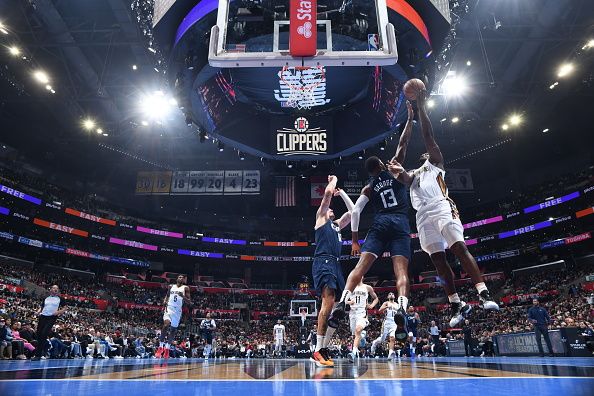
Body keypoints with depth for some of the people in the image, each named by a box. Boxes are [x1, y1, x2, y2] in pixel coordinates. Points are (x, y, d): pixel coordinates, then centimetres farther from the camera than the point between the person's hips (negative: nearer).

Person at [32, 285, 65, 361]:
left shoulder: (60, 299, 7)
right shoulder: (46, 298, 16)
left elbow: (64, 308, 5)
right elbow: (42, 307, 20)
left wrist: (59, 312, -12)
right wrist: (38, 312, 0)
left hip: (51, 318, -4)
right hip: (42, 317, 4)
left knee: (44, 335, -15)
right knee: (39, 334, 4)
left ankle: (38, 354, -10)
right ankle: (38, 354, 18)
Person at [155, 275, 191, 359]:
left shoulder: (185, 288, 3)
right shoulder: (171, 286, 11)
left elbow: (188, 302, -1)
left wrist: (183, 296, -19)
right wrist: (165, 301, 0)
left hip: (177, 310, 0)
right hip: (169, 308, 0)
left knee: (173, 330, 6)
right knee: (166, 324, -23)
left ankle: (167, 348, 23)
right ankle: (161, 347, -16)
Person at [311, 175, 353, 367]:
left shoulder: (337, 224, 32)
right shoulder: (320, 217, 13)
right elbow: (328, 193, 3)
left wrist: (340, 191, 34)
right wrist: (333, 180, 23)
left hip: (335, 265, 8)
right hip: (323, 263, -8)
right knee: (328, 302, -20)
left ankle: (323, 347, 7)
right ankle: (318, 351, -20)